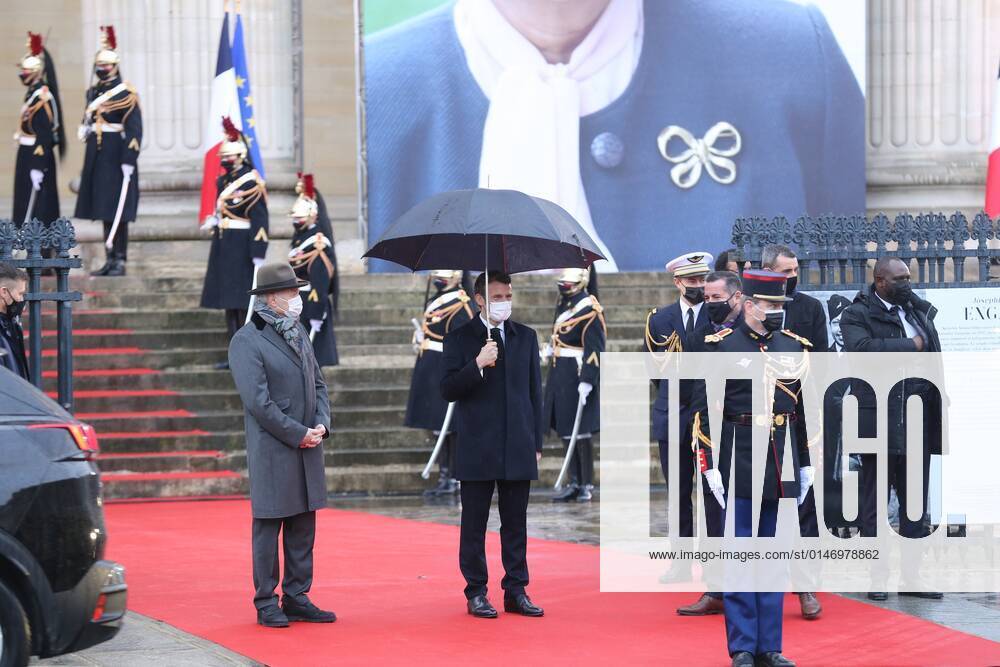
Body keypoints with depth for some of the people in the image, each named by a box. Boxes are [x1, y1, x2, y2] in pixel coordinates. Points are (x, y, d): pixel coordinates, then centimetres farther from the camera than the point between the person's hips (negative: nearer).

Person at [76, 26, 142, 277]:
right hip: (97, 159, 7)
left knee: (117, 212, -5)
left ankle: (120, 261, -1)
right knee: (104, 212, 9)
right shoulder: (93, 92, 13)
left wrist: (129, 160, -19)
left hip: (116, 159, -7)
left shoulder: (126, 93, -9)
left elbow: (134, 129, -14)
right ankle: (110, 259, 14)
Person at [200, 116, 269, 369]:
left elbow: (260, 218, -16)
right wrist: (214, 220, 6)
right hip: (224, 248, 8)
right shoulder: (223, 181, 12)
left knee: (244, 302, -6)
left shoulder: (251, 181, -12)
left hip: (242, 249, -8)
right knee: (230, 303, 10)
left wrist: (258, 254, -20)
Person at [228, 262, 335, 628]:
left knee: (303, 527, 10)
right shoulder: (246, 341, -11)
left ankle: (297, 598, 18)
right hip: (272, 451, -7)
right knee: (268, 527, 0)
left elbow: (318, 383, 18)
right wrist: (298, 434, -14)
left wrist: (321, 424, 1)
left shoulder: (299, 332, 14)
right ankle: (266, 604, 7)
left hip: (307, 449, 7)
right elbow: (258, 401, -16)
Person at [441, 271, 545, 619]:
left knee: (515, 523, 6)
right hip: (477, 449, -3)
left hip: (518, 448, 3)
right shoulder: (459, 339, 1)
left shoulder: (526, 337, 11)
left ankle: (517, 590, 12)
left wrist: (536, 443, 9)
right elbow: (448, 390, -5)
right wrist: (477, 365, -21)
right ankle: (476, 593, 9)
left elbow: (535, 392, 12)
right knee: (474, 525, 3)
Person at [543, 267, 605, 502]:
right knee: (566, 431, 11)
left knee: (580, 432, -2)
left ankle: (587, 486, 7)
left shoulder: (590, 310, -15)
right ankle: (575, 484, 19)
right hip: (560, 375, 8)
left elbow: (595, 349, -19)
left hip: (578, 377, -8)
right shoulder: (564, 302, 11)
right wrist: (550, 349, 8)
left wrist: (587, 382, -23)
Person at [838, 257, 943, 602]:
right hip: (880, 421, -6)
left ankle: (912, 576, 17)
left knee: (915, 504, 10)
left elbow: (934, 353, 17)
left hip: (919, 419, 6)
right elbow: (862, 349, -24)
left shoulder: (918, 311, 14)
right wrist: (911, 345, -15)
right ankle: (876, 577, 9)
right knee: (875, 505, 2)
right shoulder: (857, 315, -5)